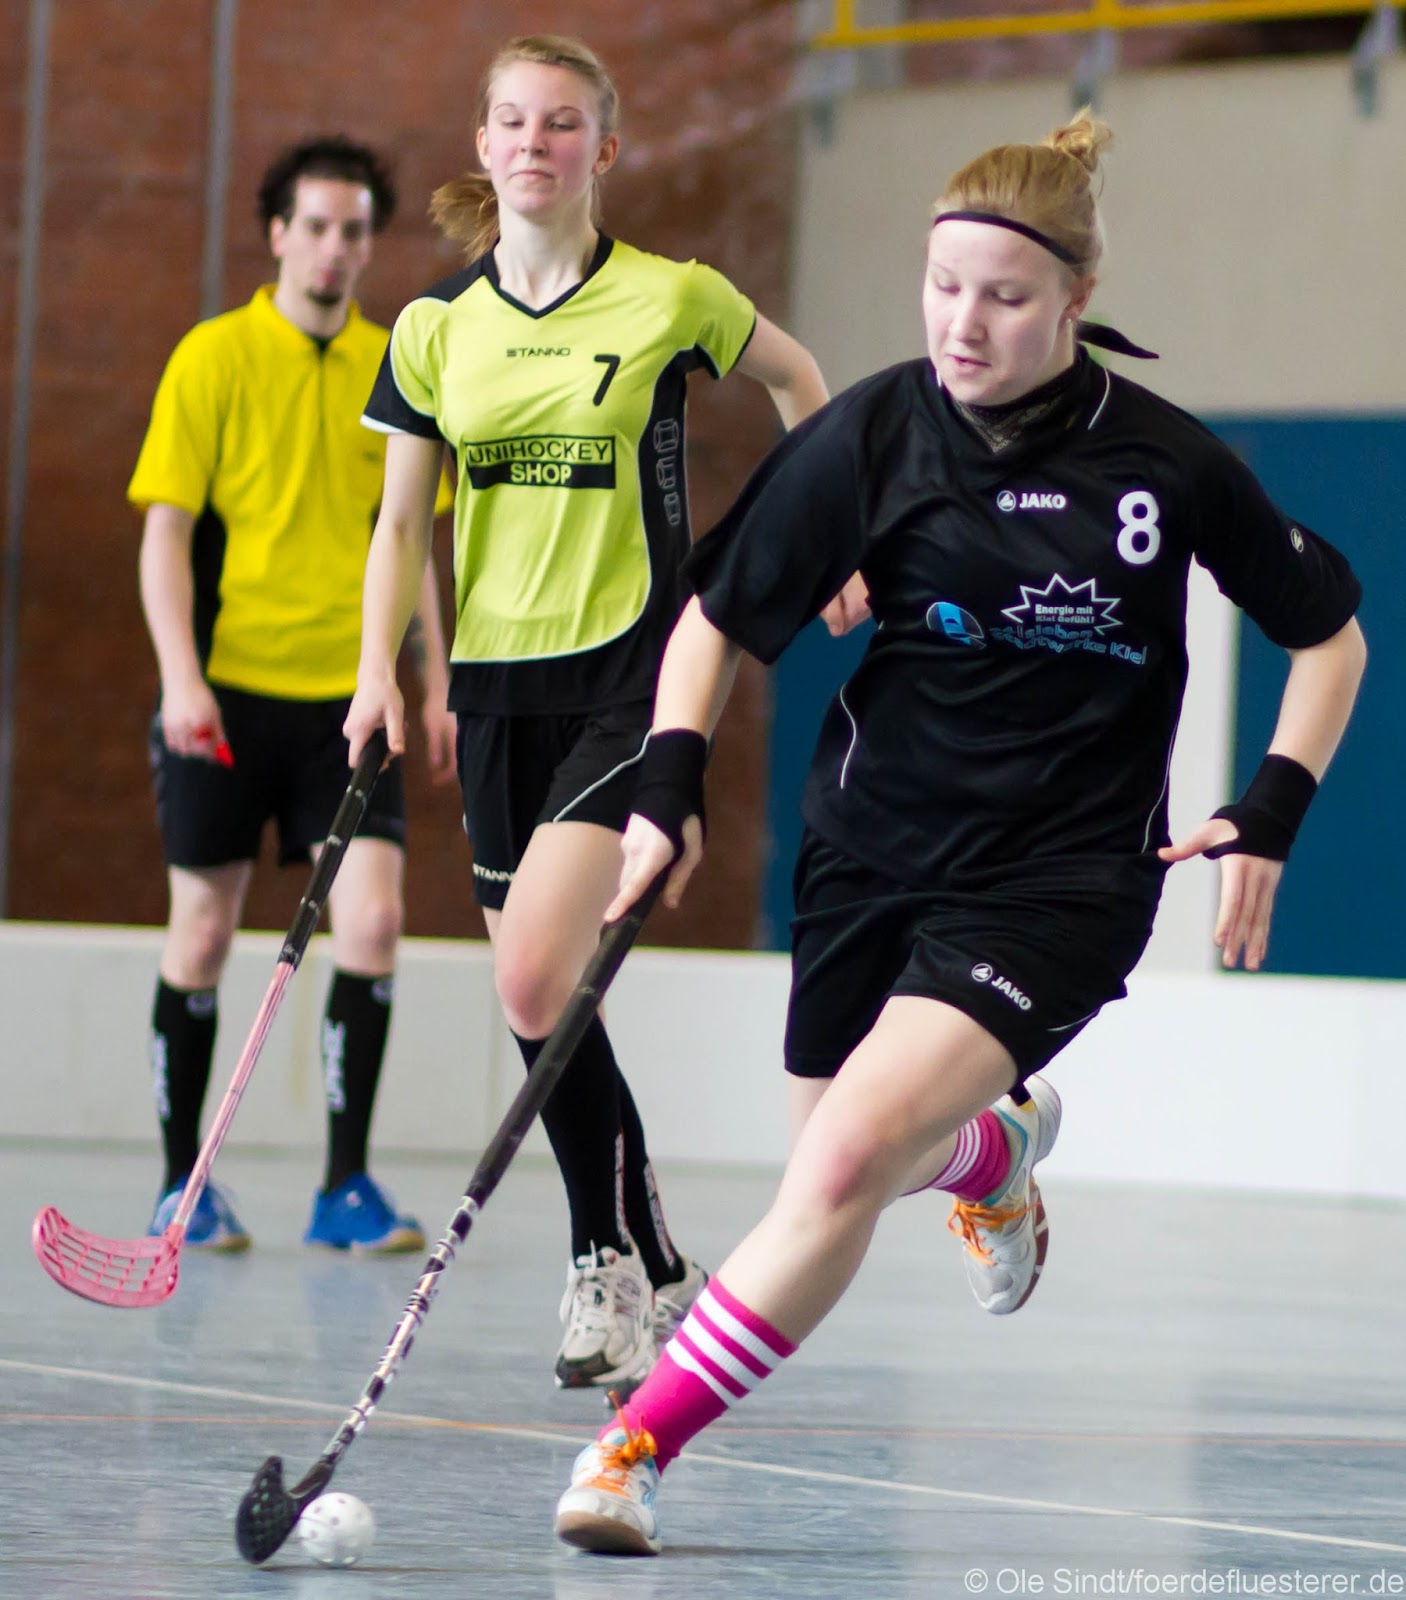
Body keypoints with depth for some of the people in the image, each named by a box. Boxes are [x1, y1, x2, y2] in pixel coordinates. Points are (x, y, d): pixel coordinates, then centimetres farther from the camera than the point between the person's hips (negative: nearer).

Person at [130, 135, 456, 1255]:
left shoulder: (394, 370, 9)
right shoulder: (213, 359, -2)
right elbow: (165, 532, -5)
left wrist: (436, 681, 11)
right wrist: (180, 675, -16)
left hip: (345, 696, 3)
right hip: (227, 692, -3)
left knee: (373, 920, -10)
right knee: (204, 931, 4)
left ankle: (346, 1184, -3)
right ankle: (182, 1182, 16)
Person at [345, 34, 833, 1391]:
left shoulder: (671, 300, -5)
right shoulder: (436, 328, 5)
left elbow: (793, 377, 14)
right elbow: (401, 524, 11)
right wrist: (380, 671, -2)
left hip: (631, 670, -5)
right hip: (496, 681, 5)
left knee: (535, 978, -20)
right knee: (539, 1003, 7)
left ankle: (615, 1263, -7)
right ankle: (649, 1278, 20)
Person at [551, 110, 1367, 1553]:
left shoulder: (1167, 463, -10)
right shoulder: (873, 433, -7)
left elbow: (1328, 637, 6)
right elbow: (714, 617, 3)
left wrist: (1270, 814, -5)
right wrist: (668, 785, -12)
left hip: (1061, 876, -3)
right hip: (877, 845, 4)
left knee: (846, 1166, -21)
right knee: (838, 1170, 17)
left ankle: (641, 1445, -12)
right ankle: (995, 1145, 53)